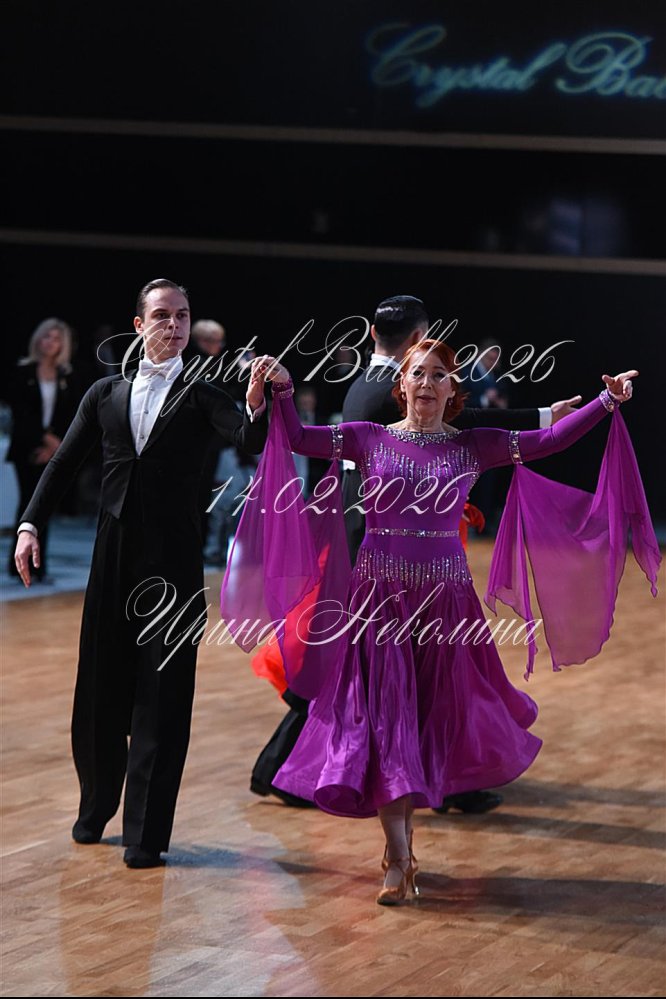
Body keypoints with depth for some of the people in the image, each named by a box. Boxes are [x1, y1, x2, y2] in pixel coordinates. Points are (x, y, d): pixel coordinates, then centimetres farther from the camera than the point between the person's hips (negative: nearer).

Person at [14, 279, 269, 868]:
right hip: (113, 560, 3)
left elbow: (249, 441, -16)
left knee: (162, 699, -2)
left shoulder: (200, 398, 1)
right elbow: (64, 464, 12)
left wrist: (257, 405, -38)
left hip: (173, 565, -3)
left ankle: (146, 833, 5)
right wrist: (31, 524, 0)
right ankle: (97, 806, 33)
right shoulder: (106, 394, 10)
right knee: (99, 690, 11)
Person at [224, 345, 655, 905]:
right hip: (379, 594, -1)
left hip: (444, 597, 1)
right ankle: (399, 856, -4)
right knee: (383, 715, -6)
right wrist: (283, 390, -18)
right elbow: (297, 439, -4)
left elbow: (549, 441, -1)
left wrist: (608, 401, -7)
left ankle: (400, 841, 28)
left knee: (432, 716, 7)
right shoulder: (369, 439, 4)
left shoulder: (474, 446, 5)